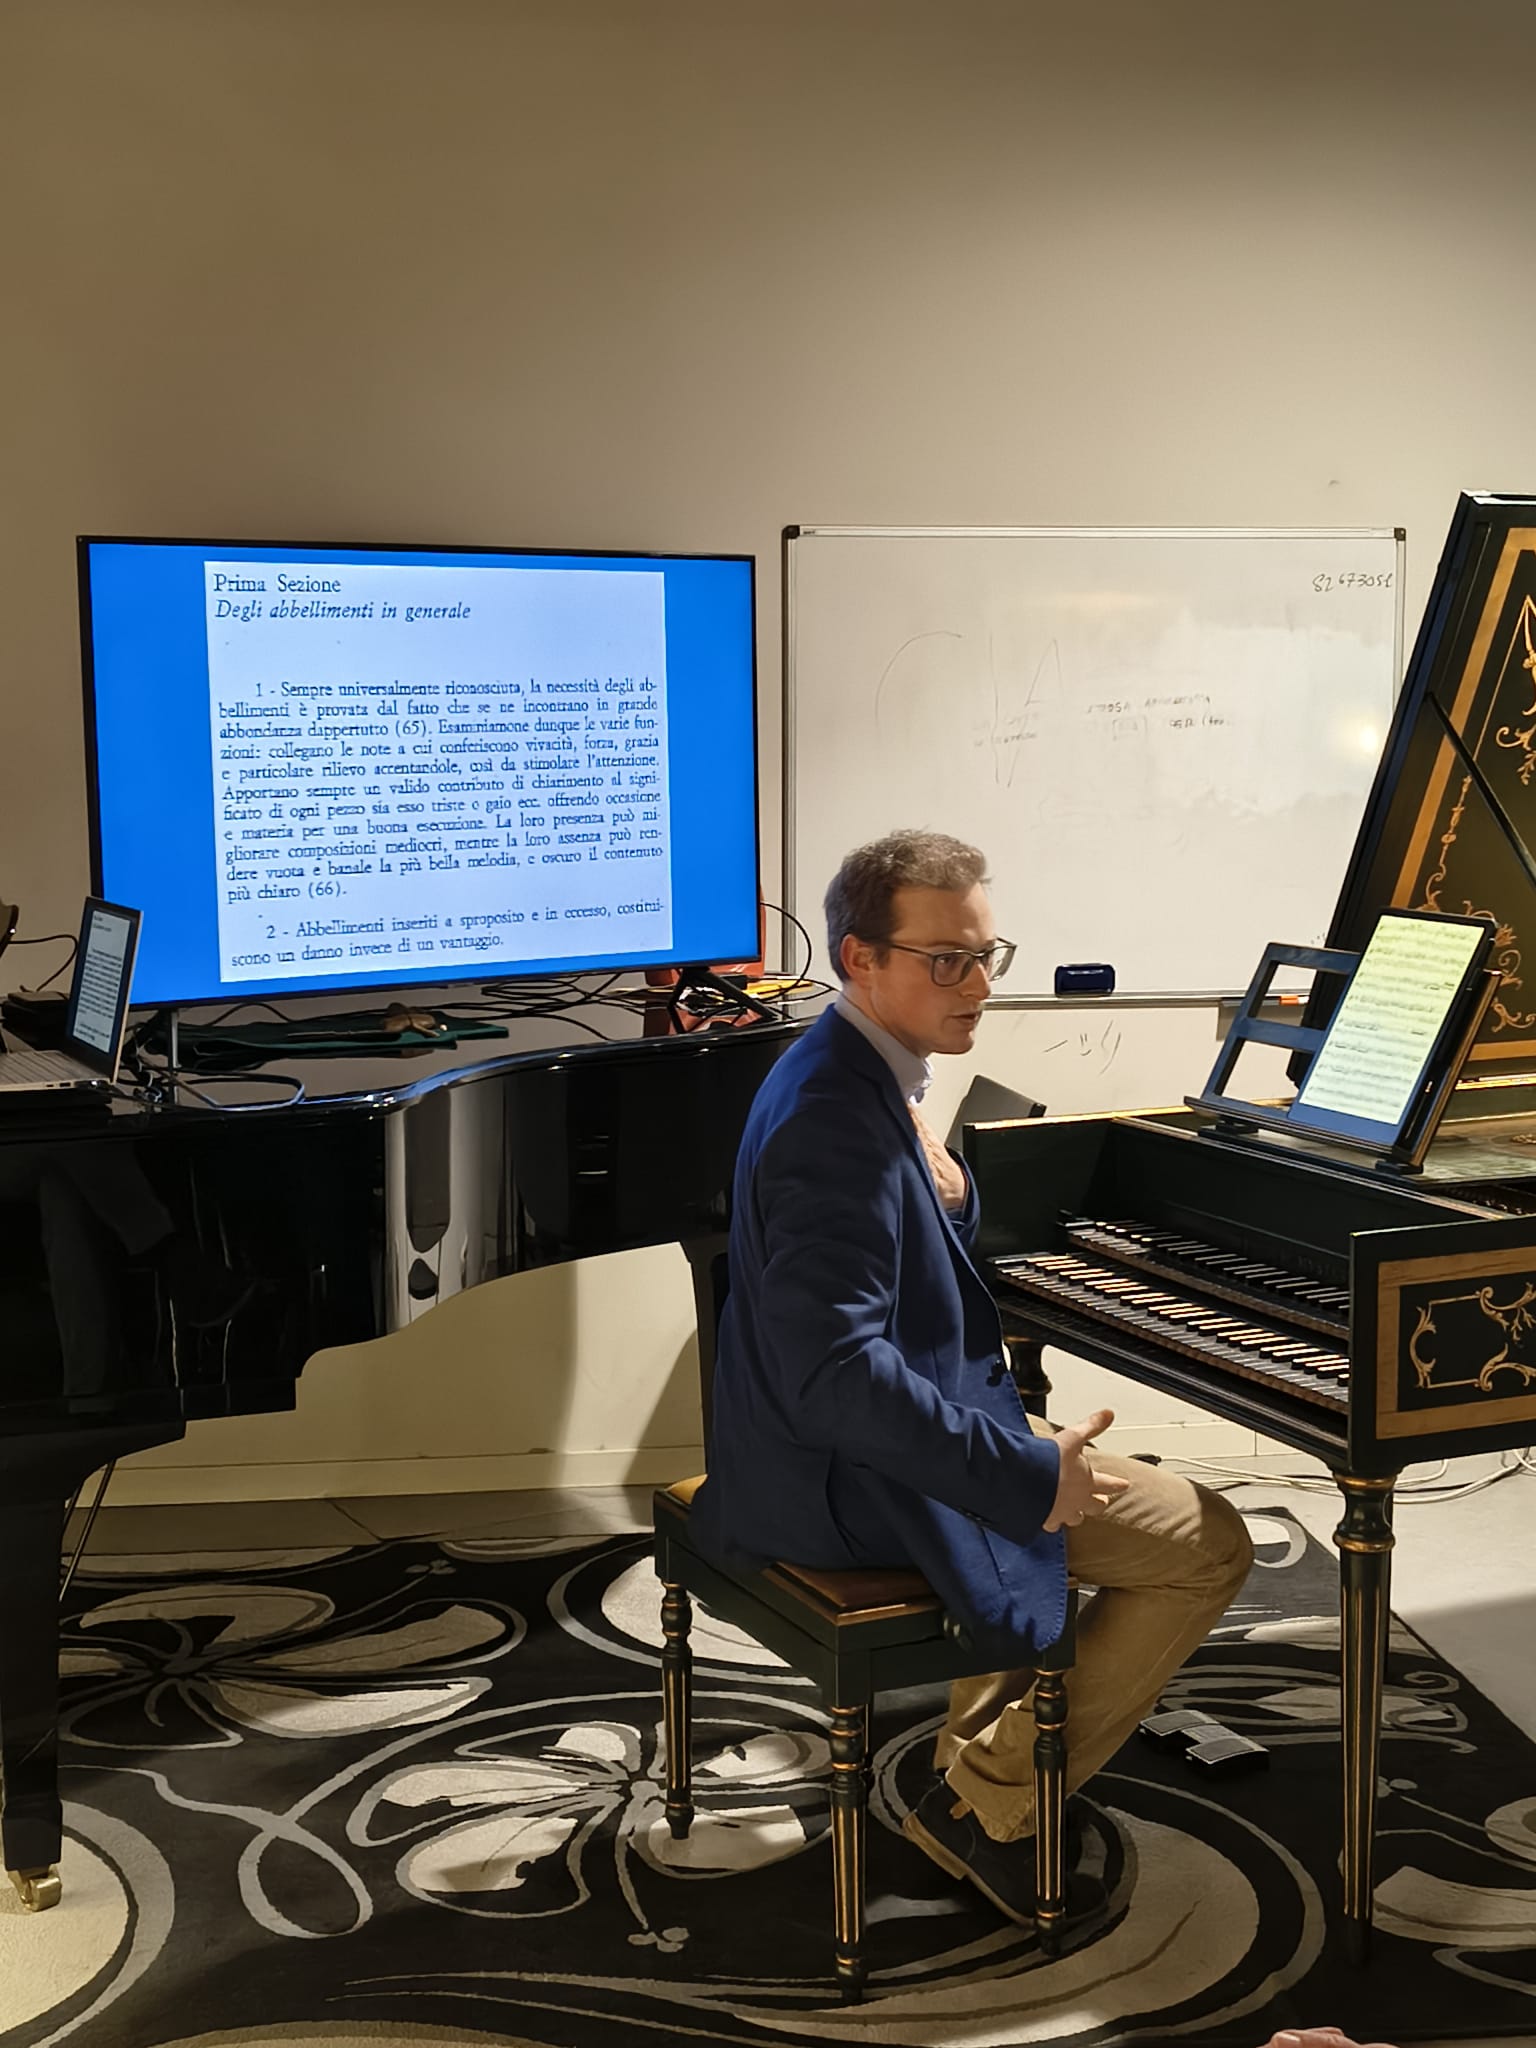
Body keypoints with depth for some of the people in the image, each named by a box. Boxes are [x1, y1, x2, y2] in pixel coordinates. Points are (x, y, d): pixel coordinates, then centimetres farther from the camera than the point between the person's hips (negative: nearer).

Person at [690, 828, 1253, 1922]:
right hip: (863, 1473, -11)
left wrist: (943, 1188, -1)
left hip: (827, 1451, 11)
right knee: (1209, 1544, -4)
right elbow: (836, 1366, -34)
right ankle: (989, 1803, 2)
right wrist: (1028, 1474, -32)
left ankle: (976, 1742, 35)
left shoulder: (855, 1073, 6)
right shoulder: (839, 1120, -27)